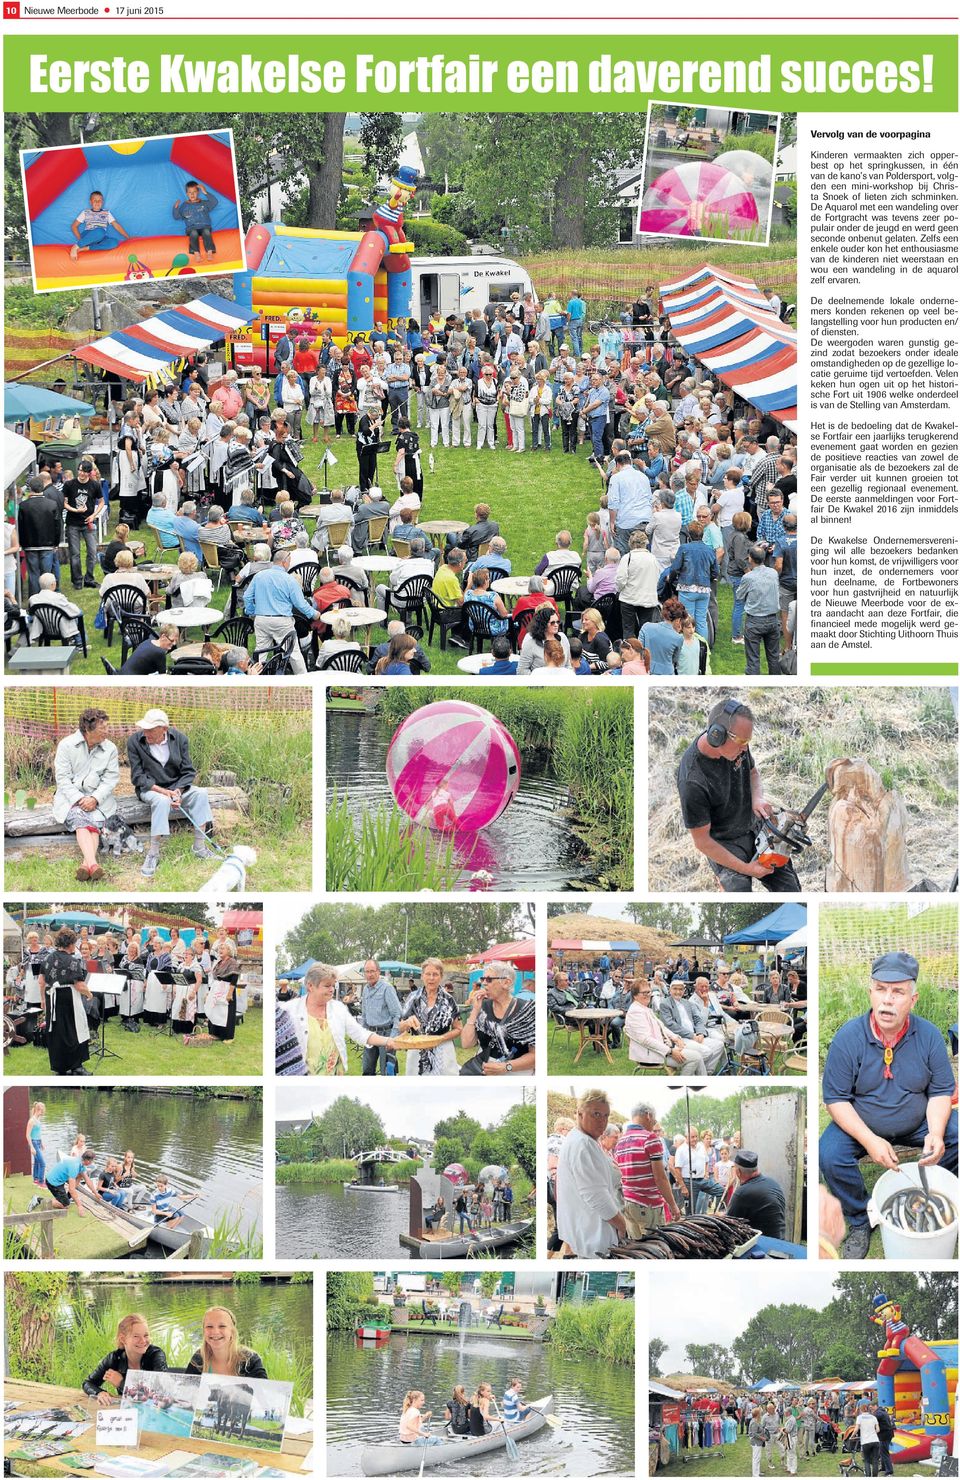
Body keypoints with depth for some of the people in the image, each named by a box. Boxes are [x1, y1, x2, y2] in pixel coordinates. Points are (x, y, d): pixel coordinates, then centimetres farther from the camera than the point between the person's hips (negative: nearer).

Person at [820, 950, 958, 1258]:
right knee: (830, 1156, -30)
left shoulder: (929, 1036, -12)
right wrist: (870, 1141, -28)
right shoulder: (847, 1037, -18)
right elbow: (835, 1099, -15)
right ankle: (860, 1222, -3)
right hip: (861, 1125, -2)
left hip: (918, 1122, 2)